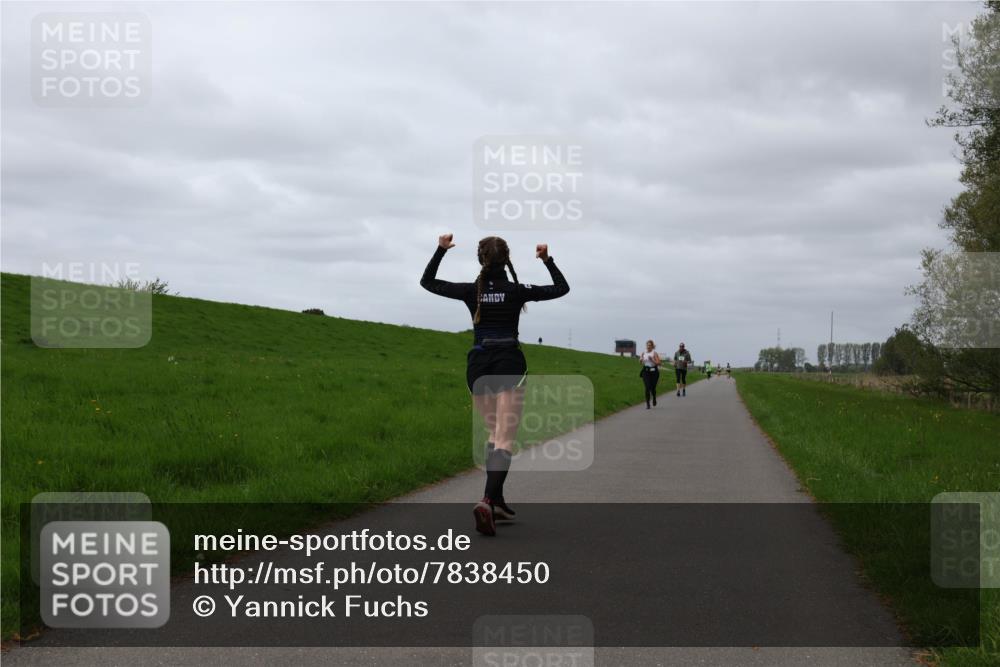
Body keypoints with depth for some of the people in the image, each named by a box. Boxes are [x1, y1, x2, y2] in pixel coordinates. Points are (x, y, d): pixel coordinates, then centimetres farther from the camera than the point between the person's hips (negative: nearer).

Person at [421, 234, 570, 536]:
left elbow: (427, 282, 11)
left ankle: (496, 500, 18)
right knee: (504, 440, -9)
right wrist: (547, 259, 11)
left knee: (495, 432, 21)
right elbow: (562, 288, 7)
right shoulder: (517, 291, -6)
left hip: (478, 366, 4)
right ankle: (488, 501, -29)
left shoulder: (472, 291, -1)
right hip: (509, 365, -3)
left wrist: (440, 250, 15)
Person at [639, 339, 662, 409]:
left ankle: (654, 398, 38)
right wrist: (641, 360, -3)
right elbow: (640, 362, 19)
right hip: (646, 371, 2)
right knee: (647, 387, -9)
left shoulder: (655, 353, -5)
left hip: (653, 371, -2)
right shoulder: (644, 353, 6)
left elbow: (659, 363, -10)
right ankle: (647, 403, -6)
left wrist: (652, 360, -23)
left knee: (653, 387, 4)